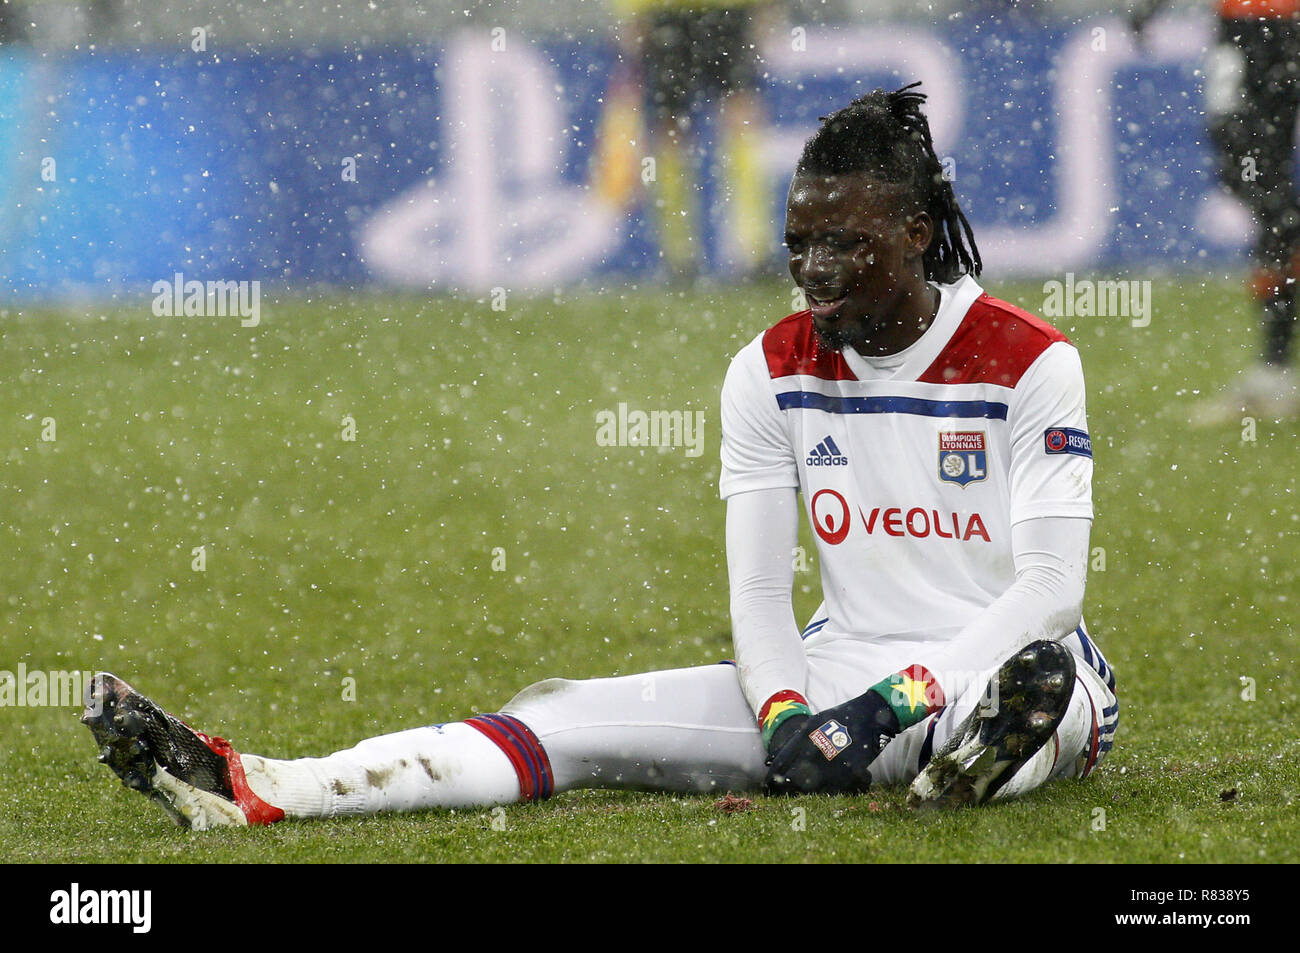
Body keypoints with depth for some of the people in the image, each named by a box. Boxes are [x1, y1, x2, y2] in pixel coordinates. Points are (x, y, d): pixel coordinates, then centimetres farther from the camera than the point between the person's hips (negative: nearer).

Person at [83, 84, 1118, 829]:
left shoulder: (1028, 361, -9)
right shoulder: (772, 372, 5)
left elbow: (1051, 586, -15)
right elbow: (759, 588, 1)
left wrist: (888, 707, -24)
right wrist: (786, 718, -20)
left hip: (998, 665, -3)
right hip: (838, 675, 3)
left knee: (1045, 675, -41)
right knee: (584, 717, -15)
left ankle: (976, 767, -76)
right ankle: (255, 790, -29)